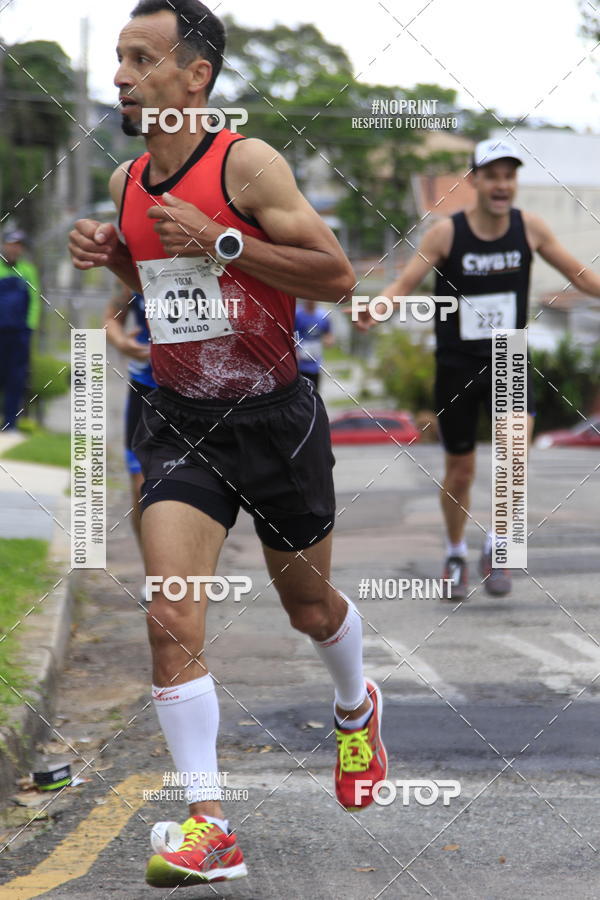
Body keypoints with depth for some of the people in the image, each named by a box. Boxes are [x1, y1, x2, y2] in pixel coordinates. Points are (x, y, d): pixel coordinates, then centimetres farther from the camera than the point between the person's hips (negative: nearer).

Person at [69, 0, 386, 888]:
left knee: (309, 605, 16)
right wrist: (110, 254, 1)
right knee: (171, 622, -14)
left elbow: (338, 276, -17)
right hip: (181, 420, 4)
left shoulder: (248, 164, -15)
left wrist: (218, 240, -23)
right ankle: (208, 828, -10)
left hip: (274, 416, -4)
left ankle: (356, 708, 50)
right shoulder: (127, 182, 4)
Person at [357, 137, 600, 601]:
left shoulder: (530, 227, -3)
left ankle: (497, 546, -8)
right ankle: (456, 555, 31)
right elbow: (404, 285, -11)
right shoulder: (446, 232, -10)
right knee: (460, 468, 6)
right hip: (457, 365, -1)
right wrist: (376, 310, -32)